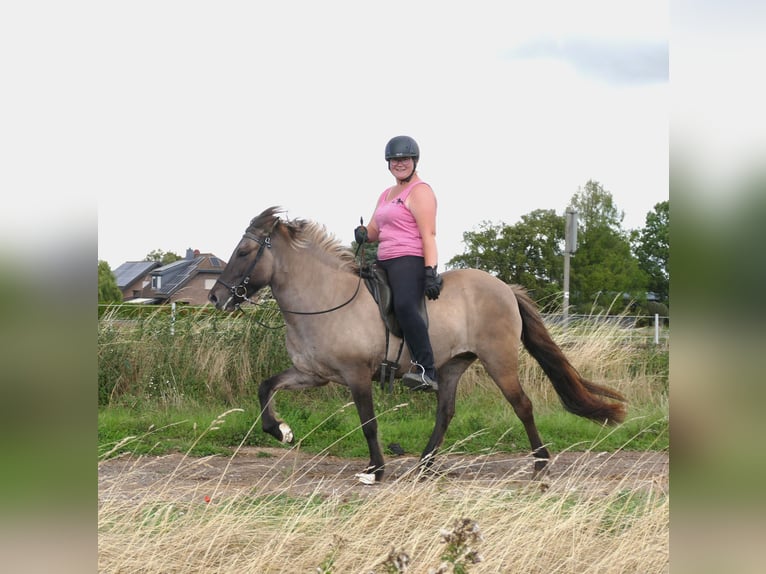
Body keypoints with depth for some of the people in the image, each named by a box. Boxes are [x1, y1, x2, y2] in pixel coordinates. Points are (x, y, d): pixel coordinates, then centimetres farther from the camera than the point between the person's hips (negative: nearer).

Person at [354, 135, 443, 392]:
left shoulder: (420, 191, -3)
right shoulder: (387, 195, 24)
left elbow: (429, 235, -13)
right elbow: (375, 229, 26)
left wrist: (431, 272, -23)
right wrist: (363, 233, 0)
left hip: (409, 261, -10)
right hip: (384, 262, 10)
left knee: (404, 306, -33)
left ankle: (427, 371, -39)